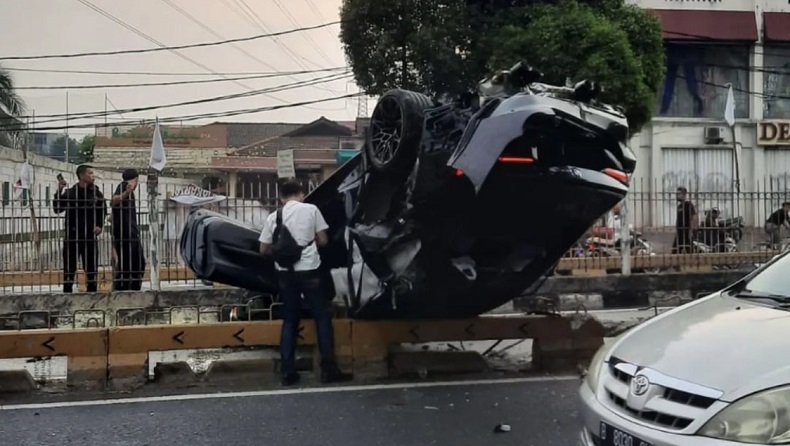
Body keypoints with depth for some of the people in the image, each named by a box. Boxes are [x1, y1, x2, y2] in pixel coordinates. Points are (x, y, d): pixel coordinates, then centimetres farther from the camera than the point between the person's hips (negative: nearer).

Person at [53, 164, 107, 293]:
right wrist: (59, 192, -18)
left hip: (90, 236, 2)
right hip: (72, 236, -2)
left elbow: (103, 211, 14)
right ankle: (67, 293, 11)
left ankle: (92, 291, 15)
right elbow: (57, 209, -9)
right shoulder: (70, 193, -2)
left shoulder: (96, 193, 4)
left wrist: (99, 225, 0)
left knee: (91, 268, 7)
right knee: (69, 269, 4)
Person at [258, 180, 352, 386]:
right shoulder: (311, 209, -2)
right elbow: (323, 240, 1)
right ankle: (328, 369, 4)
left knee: (289, 321, 12)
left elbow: (264, 249, 8)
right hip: (309, 270, -3)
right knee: (322, 317, 6)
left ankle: (288, 372, 10)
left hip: (285, 273, 3)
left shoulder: (274, 217, 5)